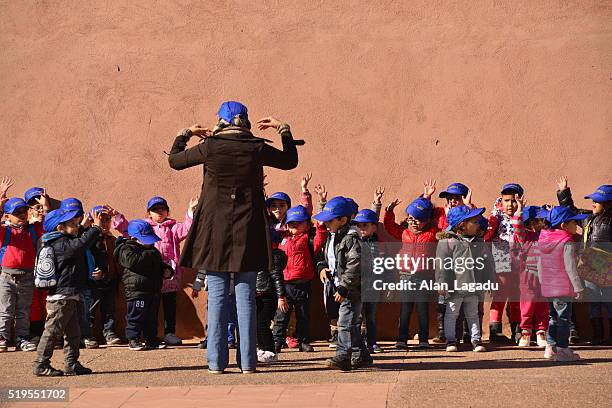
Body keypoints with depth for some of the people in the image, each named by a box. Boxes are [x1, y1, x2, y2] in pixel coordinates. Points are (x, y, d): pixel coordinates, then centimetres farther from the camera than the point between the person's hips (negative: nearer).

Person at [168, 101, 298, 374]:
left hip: (215, 231, -1)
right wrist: (284, 130, 24)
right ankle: (247, 362, 6)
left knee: (217, 297, 3)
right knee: (246, 297, 5)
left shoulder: (209, 148, -6)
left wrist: (185, 134, 24)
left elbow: (174, 160, 10)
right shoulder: (257, 149, -2)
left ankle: (217, 362, 4)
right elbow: (290, 161, 15)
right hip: (248, 231, 1)